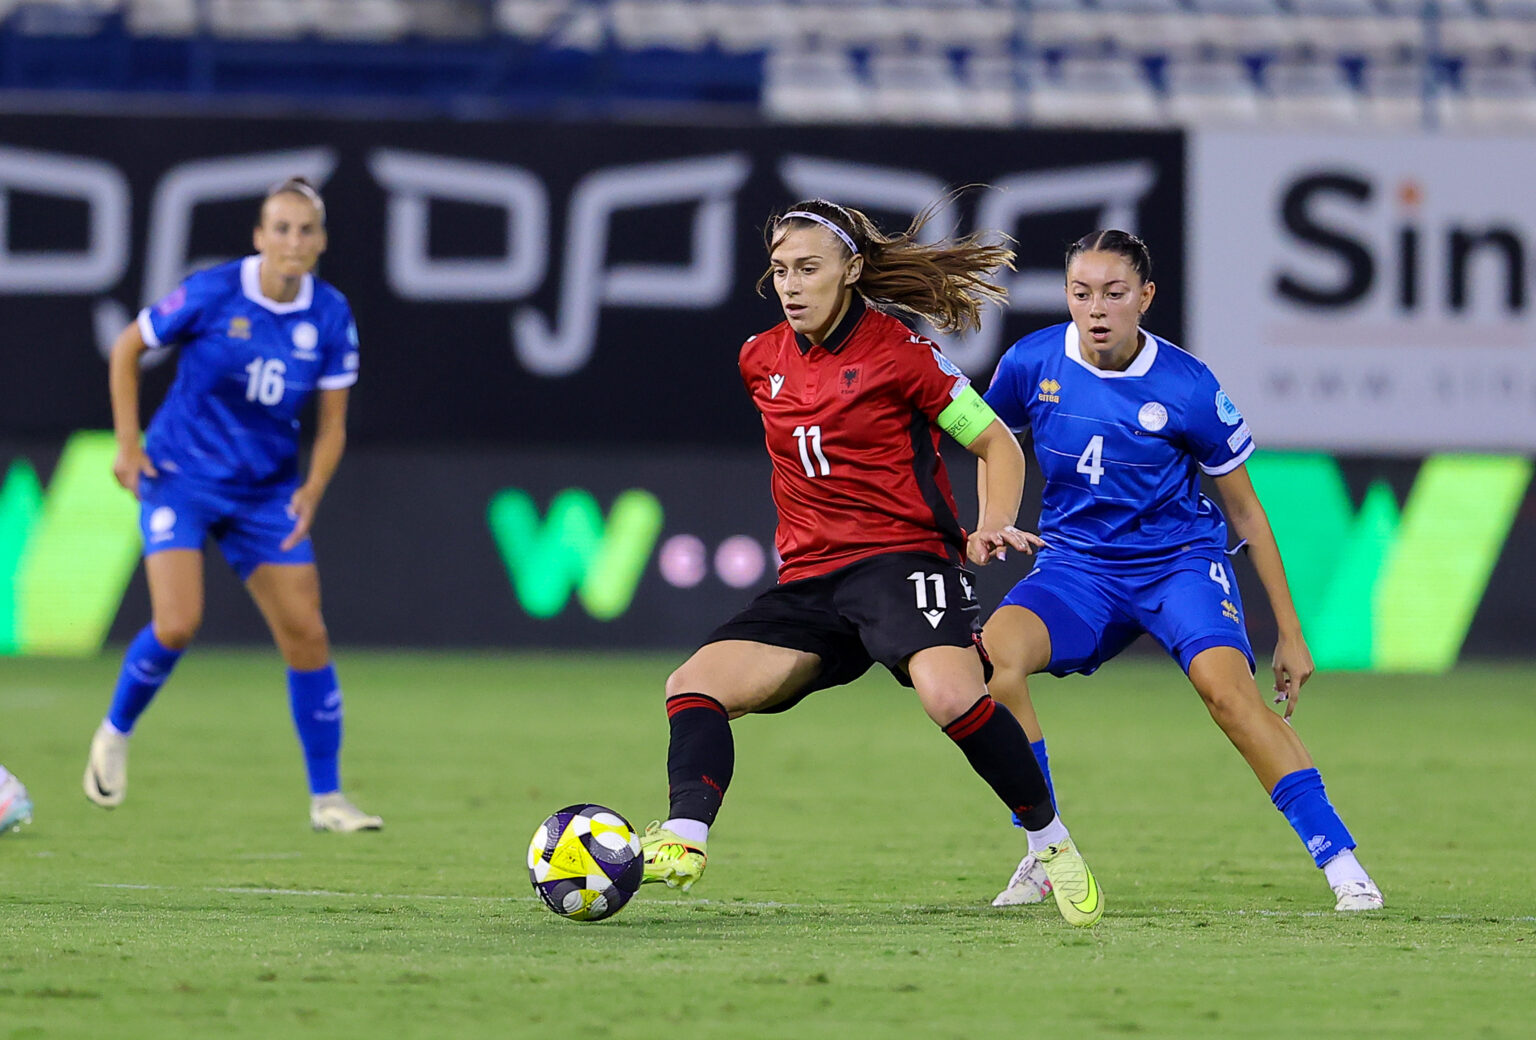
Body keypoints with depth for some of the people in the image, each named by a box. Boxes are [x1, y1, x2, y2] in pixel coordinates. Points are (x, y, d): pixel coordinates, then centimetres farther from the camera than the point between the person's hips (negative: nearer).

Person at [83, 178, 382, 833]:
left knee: (306, 636, -3)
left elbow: (332, 422, 2)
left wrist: (312, 490, -14)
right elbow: (126, 349, -1)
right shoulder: (213, 293, -15)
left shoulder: (329, 317, -5)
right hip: (180, 477, -4)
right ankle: (116, 732, 12)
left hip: (265, 492, 4)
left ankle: (326, 798, 7)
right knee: (177, 625, -18)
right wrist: (127, 444, -5)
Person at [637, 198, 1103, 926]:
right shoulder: (760, 361, 12)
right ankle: (683, 841, -29)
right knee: (693, 686, -13)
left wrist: (993, 525, -14)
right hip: (810, 579, 7)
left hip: (902, 556, -6)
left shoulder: (897, 352, -4)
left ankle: (1050, 843, -15)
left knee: (949, 695, -32)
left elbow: (997, 443, 1)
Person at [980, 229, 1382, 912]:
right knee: (994, 652, -27)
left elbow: (1245, 509, -1)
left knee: (1225, 685, -30)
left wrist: (1289, 632, 0)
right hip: (1076, 566, 2)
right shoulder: (1032, 364, -7)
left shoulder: (1189, 389, -12)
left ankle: (1342, 865, -23)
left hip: (1180, 560, -2)